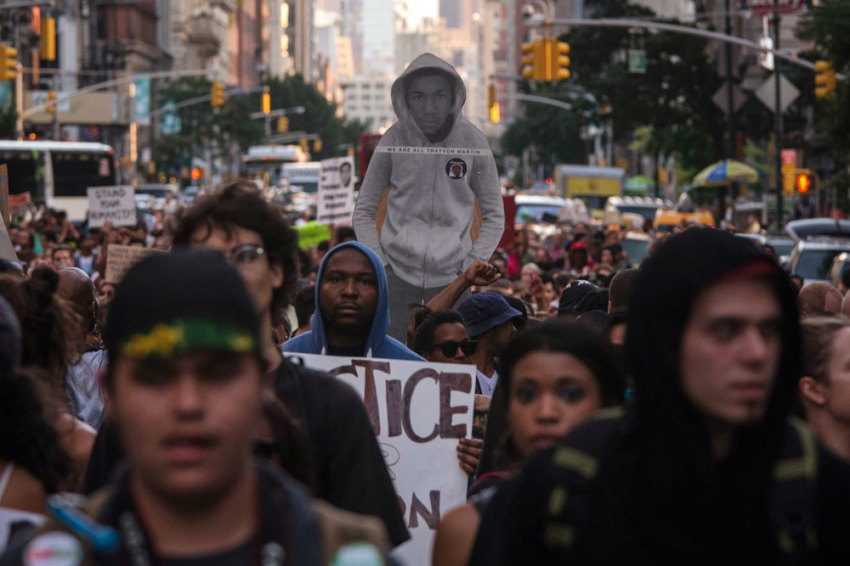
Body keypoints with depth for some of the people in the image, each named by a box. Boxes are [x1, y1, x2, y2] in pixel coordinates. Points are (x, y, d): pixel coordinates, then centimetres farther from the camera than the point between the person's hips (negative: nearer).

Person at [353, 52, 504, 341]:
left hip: (451, 277, 0)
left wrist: (470, 266, -4)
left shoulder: (472, 142, -3)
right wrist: (379, 264, -4)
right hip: (398, 274, 0)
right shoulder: (395, 140, -4)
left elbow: (495, 216, 6)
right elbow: (364, 212, 6)